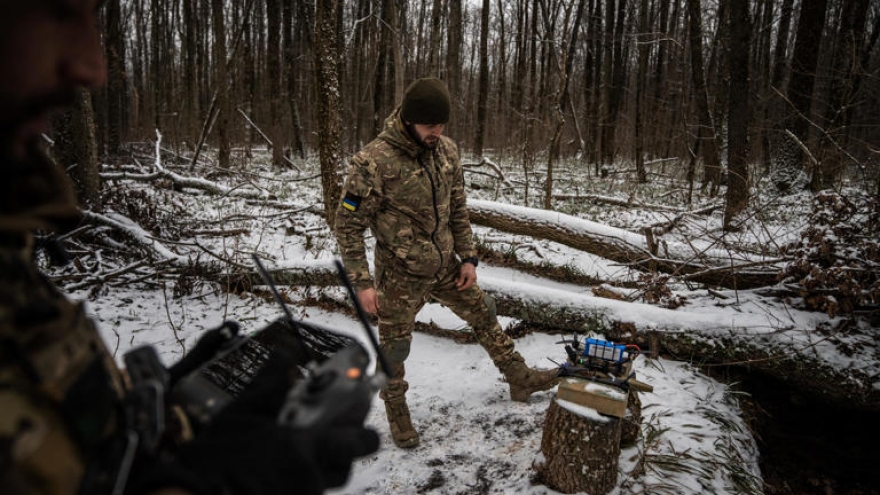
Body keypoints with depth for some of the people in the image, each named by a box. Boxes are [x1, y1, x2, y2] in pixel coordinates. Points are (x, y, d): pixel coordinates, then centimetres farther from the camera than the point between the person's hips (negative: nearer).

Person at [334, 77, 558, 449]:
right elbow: (348, 225, -17)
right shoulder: (373, 162, -23)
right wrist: (362, 282, -19)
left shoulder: (447, 150, -4)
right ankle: (397, 414, 34)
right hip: (401, 276, -5)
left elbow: (457, 209, 7)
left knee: (484, 316, 17)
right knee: (394, 347, 9)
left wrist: (468, 258, 3)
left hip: (446, 267, 6)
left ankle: (520, 379, 37)